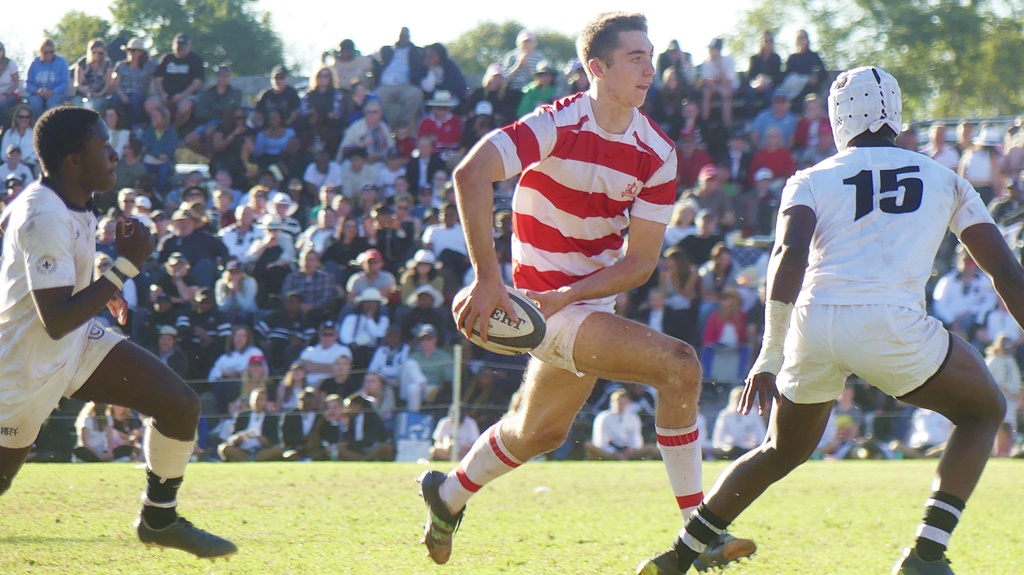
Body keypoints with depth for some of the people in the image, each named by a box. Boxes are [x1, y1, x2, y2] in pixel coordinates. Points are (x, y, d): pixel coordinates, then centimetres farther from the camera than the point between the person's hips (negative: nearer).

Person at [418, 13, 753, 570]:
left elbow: (641, 261, -3)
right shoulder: (559, 126, -20)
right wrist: (487, 278, -34)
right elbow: (471, 174, -31)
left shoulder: (656, 153, -2)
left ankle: (448, 495, 52)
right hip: (550, 304, -8)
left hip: (592, 297, 8)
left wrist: (566, 296, -19)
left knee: (539, 430, 26)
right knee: (679, 366, -21)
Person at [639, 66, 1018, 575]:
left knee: (782, 452, 27)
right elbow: (1006, 272, 19)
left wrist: (770, 356, -1)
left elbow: (789, 257, -1)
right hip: (893, 324, -2)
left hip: (814, 323, 2)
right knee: (982, 412, 22)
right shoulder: (945, 180, 22)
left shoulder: (812, 181, 18)